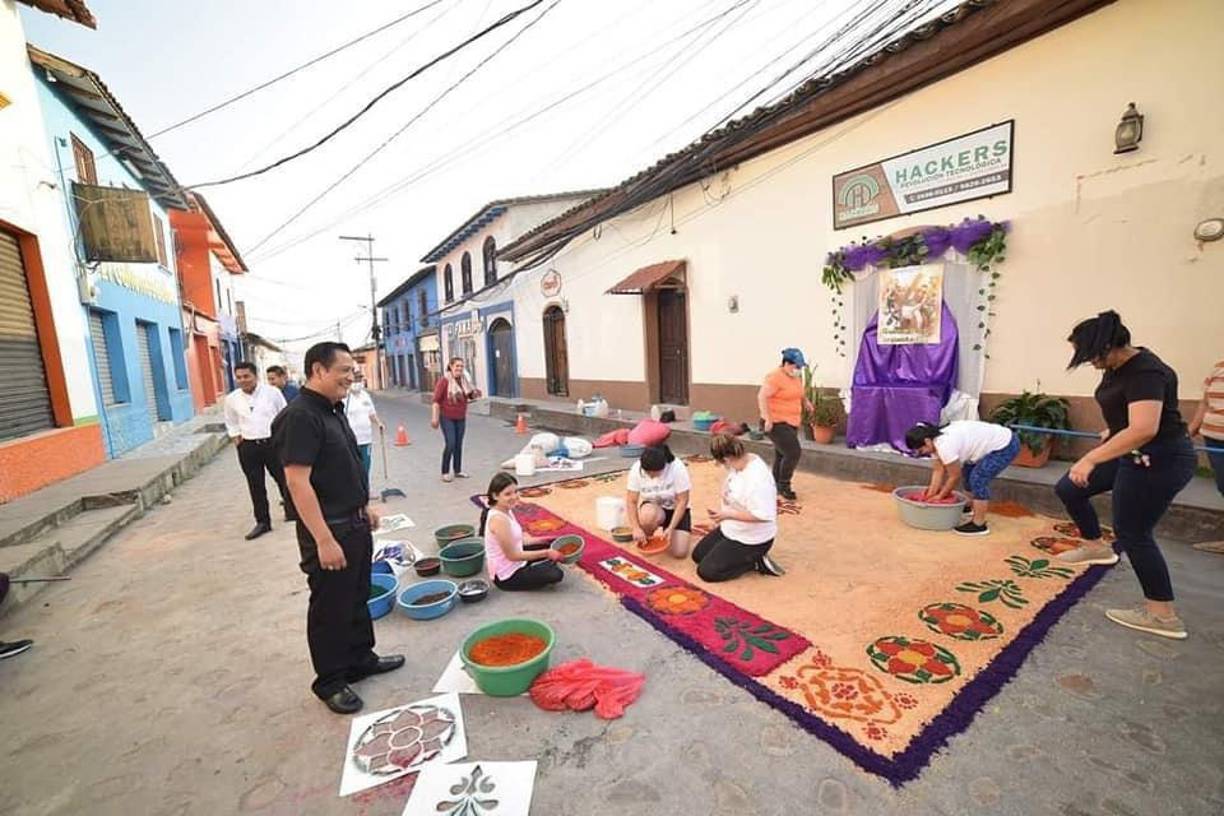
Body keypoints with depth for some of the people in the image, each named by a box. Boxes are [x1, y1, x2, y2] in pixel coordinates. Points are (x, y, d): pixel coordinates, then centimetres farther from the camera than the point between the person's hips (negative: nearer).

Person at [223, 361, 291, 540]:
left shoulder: (272, 392, -6)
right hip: (248, 447, 2)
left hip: (273, 443, -2)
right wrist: (238, 441, 7)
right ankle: (262, 522, 18)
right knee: (255, 485, 7)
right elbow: (231, 424, 16)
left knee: (283, 479, 9)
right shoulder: (232, 399, 2)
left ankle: (291, 511, 29)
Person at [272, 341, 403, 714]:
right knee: (329, 609, 9)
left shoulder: (333, 410, 8)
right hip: (329, 530, -9)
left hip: (355, 524, 9)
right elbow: (298, 482, -25)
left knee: (357, 598, 22)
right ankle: (330, 682, 27)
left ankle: (361, 659, 39)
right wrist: (324, 540, -25)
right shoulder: (300, 416, -21)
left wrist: (365, 506, 20)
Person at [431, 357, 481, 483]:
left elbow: (470, 396, 16)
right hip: (447, 418, -5)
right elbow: (436, 400, -13)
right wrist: (435, 418, -17)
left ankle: (458, 470, 23)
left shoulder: (465, 380, 4)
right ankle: (445, 472, 5)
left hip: (461, 418, 5)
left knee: (459, 444, 10)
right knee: (451, 444, -10)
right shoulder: (444, 381, -13)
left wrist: (475, 394, -8)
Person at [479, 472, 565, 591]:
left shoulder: (507, 511, -2)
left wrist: (541, 540, 1)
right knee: (555, 574, -16)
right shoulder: (498, 519, -30)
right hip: (507, 577, -9)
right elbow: (513, 555, -25)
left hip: (515, 563, 9)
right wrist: (546, 553, -21)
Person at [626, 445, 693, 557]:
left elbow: (682, 501, -19)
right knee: (649, 516, -38)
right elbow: (631, 501, -16)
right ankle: (646, 537, -3)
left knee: (679, 552, -17)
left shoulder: (677, 468, -26)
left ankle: (666, 529, 14)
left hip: (676, 510, 0)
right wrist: (636, 528, -28)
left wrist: (671, 528, -26)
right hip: (652, 507, 1)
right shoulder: (636, 469, -21)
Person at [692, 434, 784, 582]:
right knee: (698, 555, 17)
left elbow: (762, 515, -33)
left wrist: (728, 514, -28)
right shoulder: (740, 462, -5)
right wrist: (721, 511, 2)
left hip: (752, 540, -10)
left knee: (706, 571, -7)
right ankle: (746, 558, 16)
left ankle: (755, 562, 3)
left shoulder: (757, 479, -33)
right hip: (731, 530, 10)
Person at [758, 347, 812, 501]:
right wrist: (768, 419, -29)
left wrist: (805, 400, 11)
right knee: (793, 453, -13)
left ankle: (776, 486, 25)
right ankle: (784, 486, 2)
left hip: (791, 423, 9)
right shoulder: (775, 377, -18)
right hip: (776, 424, -9)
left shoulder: (796, 376, 10)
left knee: (782, 455, 13)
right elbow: (762, 396, -24)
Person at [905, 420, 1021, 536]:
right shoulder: (936, 440, -2)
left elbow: (955, 476, -17)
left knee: (978, 479, -13)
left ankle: (979, 525, -6)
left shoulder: (945, 446, -29)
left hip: (1006, 446, -10)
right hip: (997, 438, 10)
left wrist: (940, 496, -5)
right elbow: (938, 470, 2)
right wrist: (931, 495, 1)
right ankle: (975, 510, 35)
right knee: (969, 473, 18)